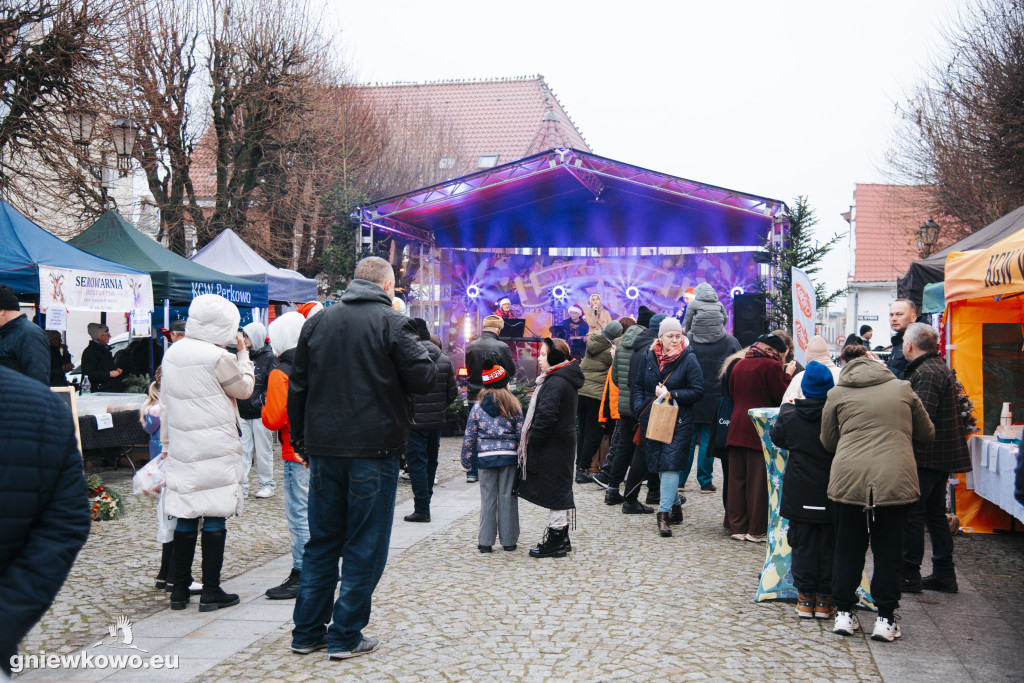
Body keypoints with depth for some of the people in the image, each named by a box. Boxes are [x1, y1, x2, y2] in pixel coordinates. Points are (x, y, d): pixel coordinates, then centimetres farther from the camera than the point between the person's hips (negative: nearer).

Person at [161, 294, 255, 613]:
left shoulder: (171, 353, 8)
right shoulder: (219, 358, -15)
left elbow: (164, 403, 15)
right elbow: (245, 388, 1)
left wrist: (166, 443, 23)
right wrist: (243, 353, 12)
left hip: (181, 447, 6)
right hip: (216, 449, -6)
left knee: (185, 516, 11)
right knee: (215, 516, 1)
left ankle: (179, 590, 16)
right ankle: (211, 592, 5)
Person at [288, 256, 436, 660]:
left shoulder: (317, 322, 9)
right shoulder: (392, 324, -8)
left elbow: (298, 385, 11)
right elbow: (424, 379, -12)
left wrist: (300, 439, 18)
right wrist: (424, 354, 10)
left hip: (323, 448, 5)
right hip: (373, 448, -5)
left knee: (322, 541, 15)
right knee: (364, 545, 4)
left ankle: (307, 631, 19)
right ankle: (346, 636, 7)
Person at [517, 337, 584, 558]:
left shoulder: (555, 382, -19)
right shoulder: (567, 379, 13)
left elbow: (546, 416, -25)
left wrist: (532, 443, -16)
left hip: (553, 447, -10)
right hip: (564, 443, 10)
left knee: (554, 492, -4)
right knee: (560, 491, 16)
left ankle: (555, 542, 2)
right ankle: (562, 538, 25)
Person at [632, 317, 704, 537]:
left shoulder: (688, 359, -5)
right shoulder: (649, 356, 7)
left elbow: (697, 391, -7)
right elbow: (638, 385, 14)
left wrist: (671, 394, -15)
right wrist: (640, 410, 1)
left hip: (678, 421, -5)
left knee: (670, 465, -12)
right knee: (657, 463, 11)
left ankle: (664, 514, -11)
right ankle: (675, 506, 27)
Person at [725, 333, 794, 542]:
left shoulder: (739, 365, 12)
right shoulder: (772, 366, -9)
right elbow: (783, 397, -7)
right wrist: (788, 376, 5)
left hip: (737, 428, 6)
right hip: (761, 431, -6)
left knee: (737, 479, 9)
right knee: (758, 480, 0)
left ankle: (737, 527, 13)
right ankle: (756, 530, 4)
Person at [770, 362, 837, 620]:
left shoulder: (790, 415, -5)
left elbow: (777, 438, 14)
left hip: (800, 494, 1)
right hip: (832, 492, -1)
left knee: (803, 544, 9)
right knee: (828, 545, 8)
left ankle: (805, 598, 11)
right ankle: (824, 599, 12)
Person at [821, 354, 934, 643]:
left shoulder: (837, 394, 10)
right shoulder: (902, 389, 13)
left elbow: (828, 442, 16)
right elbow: (927, 434, 22)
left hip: (848, 478, 0)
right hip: (895, 479, 0)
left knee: (848, 548, 12)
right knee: (889, 550, 9)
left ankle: (844, 613, 18)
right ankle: (885, 618, 11)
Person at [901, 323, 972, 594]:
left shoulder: (927, 373, -17)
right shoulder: (939, 368, 17)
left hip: (927, 457, -10)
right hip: (942, 455, 10)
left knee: (912, 514, -4)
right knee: (935, 514, 14)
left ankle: (909, 574, 1)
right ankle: (944, 574, 19)